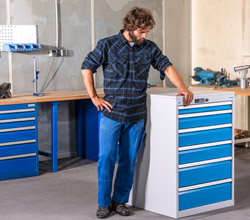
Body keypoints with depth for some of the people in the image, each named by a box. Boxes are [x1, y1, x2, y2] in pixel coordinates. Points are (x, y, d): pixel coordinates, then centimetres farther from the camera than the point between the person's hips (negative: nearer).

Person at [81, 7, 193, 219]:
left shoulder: (150, 48, 7)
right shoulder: (107, 45, -2)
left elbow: (167, 66, 3)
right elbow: (87, 68, 2)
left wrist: (183, 88, -12)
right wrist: (94, 97, -2)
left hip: (137, 115, 3)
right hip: (111, 113, -3)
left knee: (129, 160, 7)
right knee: (106, 158, -2)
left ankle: (120, 200, 20)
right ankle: (104, 203, 12)